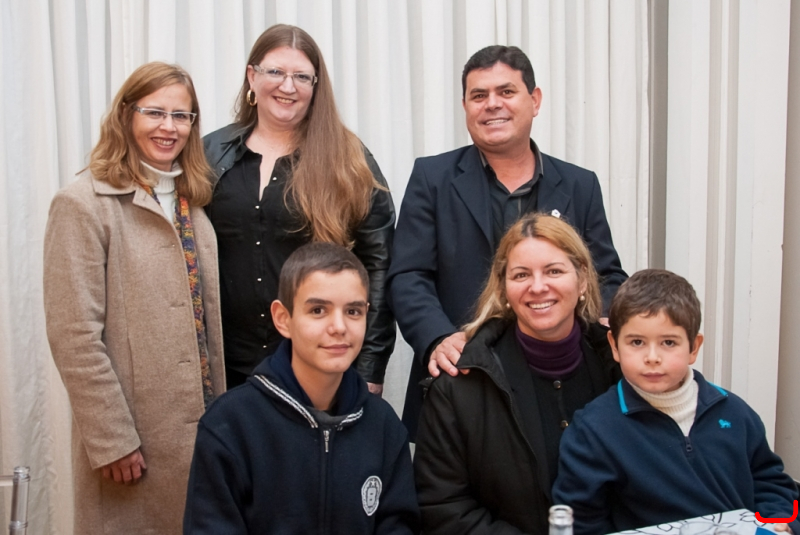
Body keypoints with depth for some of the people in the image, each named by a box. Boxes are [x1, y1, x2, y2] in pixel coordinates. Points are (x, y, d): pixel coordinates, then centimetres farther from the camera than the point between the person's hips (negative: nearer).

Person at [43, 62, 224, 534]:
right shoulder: (84, 204, -10)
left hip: (202, 426, 6)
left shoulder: (193, 201, 10)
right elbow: (75, 336, -15)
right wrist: (112, 439, -16)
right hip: (133, 439, -6)